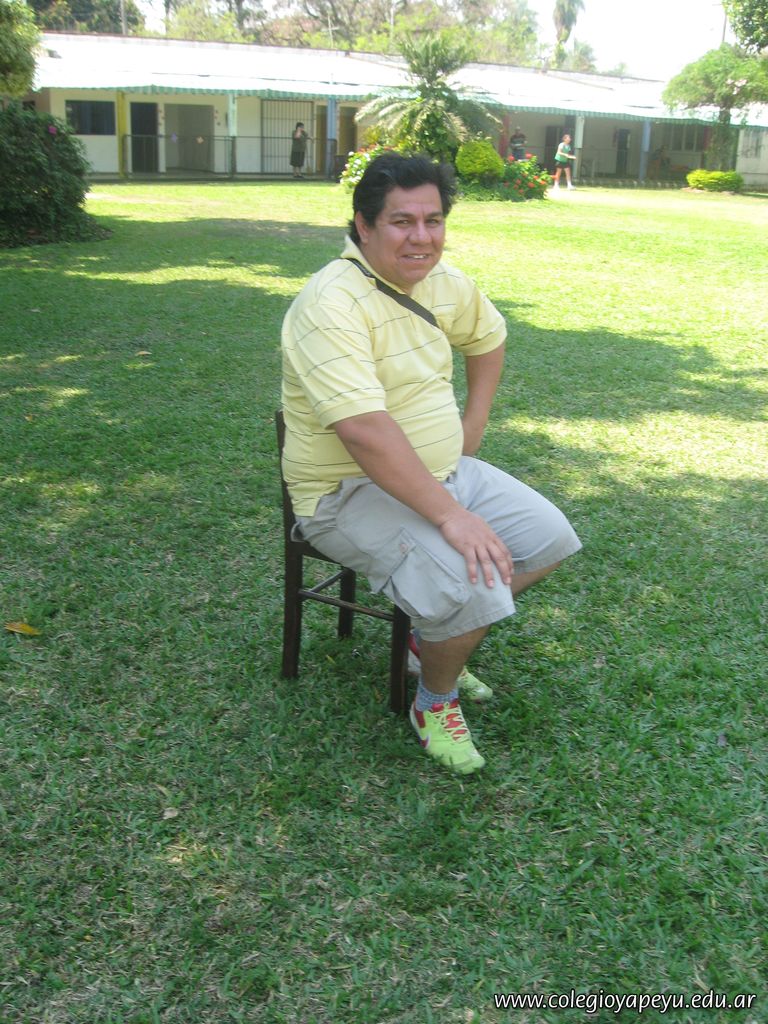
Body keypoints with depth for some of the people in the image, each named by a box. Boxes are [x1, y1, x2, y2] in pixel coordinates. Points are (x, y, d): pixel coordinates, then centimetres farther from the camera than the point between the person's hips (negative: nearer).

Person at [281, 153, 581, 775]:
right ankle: (435, 703, 5)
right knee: (471, 586, -28)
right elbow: (364, 430, -34)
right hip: (351, 491, -9)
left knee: (550, 539, 3)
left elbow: (488, 338, 25)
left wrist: (473, 425, 15)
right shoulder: (334, 304, -24)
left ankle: (439, 643, 20)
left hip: (444, 470, 9)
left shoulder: (444, 282, 3)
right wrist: (451, 516, -33)